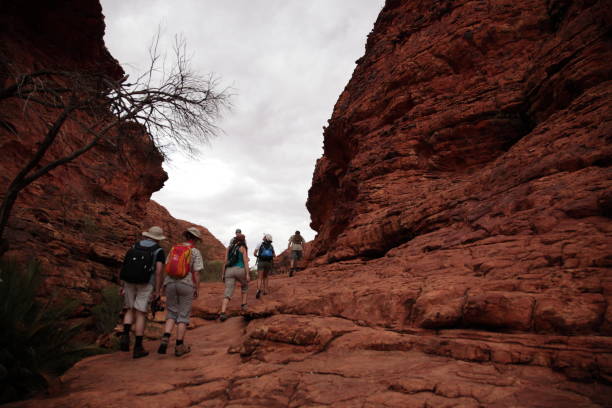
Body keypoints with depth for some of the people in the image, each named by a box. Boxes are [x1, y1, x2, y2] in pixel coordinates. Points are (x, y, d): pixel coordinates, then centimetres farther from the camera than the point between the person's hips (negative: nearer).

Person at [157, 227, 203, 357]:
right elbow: (196, 273, -10)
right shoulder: (195, 252, -6)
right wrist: (197, 290, -2)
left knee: (171, 314, 14)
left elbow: (167, 268, 8)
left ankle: (165, 339, -7)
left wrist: (165, 285, 15)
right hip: (186, 286, -4)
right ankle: (179, 347, 8)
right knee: (183, 316, 6)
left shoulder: (174, 249, 8)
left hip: (171, 284, 4)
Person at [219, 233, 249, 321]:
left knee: (228, 293, -5)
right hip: (239, 271, -3)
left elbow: (225, 262, 13)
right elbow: (245, 261, -5)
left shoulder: (229, 248, 18)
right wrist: (247, 274, -7)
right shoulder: (243, 248, 5)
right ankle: (243, 304, 24)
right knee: (244, 285, 29)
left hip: (229, 271, 3)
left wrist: (223, 274, 15)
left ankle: (222, 313, -24)